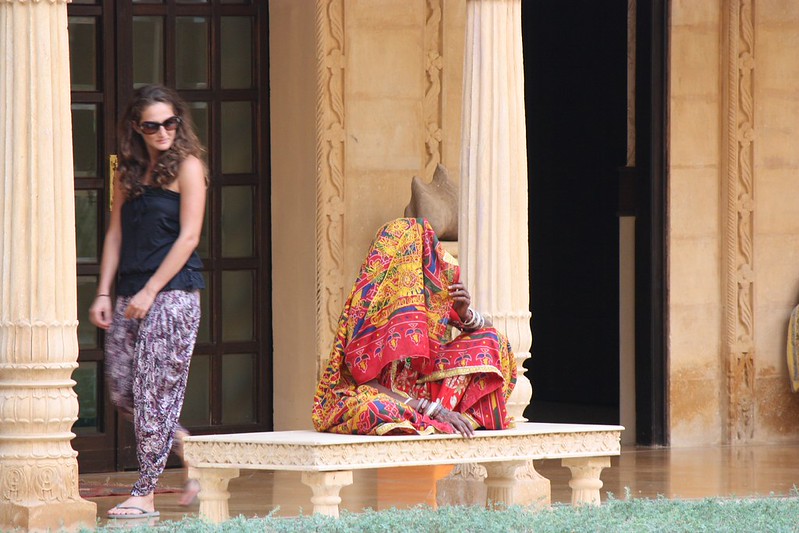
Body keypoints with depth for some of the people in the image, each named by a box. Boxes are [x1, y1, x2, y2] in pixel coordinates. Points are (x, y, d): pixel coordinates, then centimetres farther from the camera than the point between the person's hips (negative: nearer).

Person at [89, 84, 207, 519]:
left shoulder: (187, 166, -4)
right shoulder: (128, 173, 13)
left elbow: (188, 237, -9)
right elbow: (116, 234, 14)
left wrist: (149, 291, -13)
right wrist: (103, 294, 4)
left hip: (173, 291, -7)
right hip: (129, 294, 7)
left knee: (156, 388, -7)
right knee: (122, 390, 5)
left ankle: (145, 494, -3)